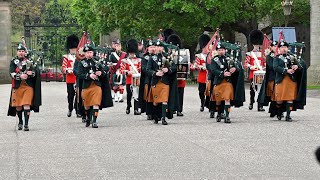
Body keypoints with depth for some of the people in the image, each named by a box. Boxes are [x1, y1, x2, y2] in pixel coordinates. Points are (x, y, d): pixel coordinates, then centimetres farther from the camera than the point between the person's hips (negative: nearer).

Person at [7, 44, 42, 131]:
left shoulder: (30, 61, 7)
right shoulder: (13, 62, 7)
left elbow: (37, 71, 3)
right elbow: (12, 73, -5)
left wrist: (31, 73, -19)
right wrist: (20, 76, -23)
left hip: (28, 86, -1)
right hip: (17, 87, 2)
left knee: (26, 105, -11)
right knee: (18, 106, 10)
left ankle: (26, 124, -10)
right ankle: (20, 122, 31)